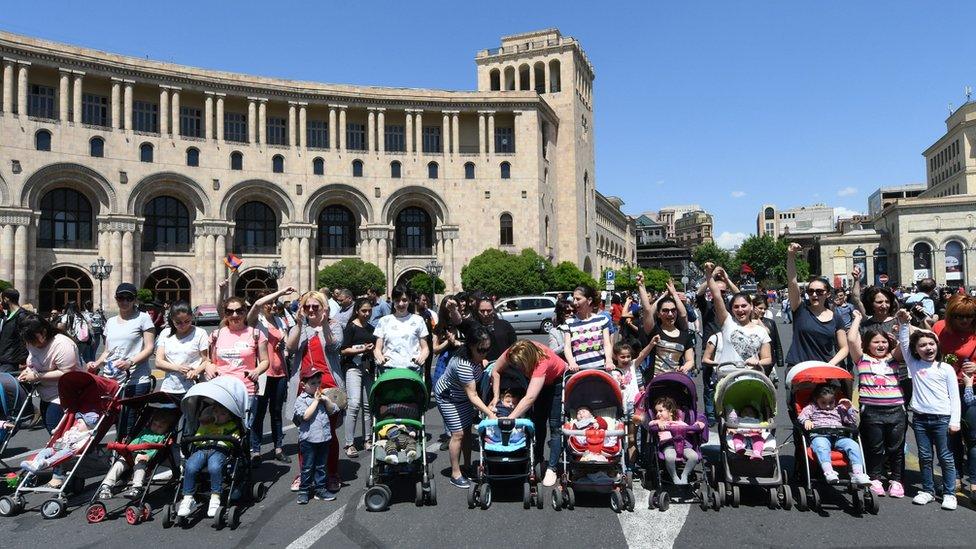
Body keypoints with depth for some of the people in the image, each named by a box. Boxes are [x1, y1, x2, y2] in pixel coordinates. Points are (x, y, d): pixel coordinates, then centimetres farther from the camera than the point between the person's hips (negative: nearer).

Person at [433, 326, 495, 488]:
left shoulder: (476, 356, -16)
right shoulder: (464, 365, -39)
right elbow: (472, 396, -36)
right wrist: (490, 414, -39)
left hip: (462, 394, 8)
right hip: (447, 397, -8)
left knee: (467, 430, 9)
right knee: (458, 433, -8)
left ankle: (468, 466, 22)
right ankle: (455, 474, 3)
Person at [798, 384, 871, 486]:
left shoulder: (840, 409, 30)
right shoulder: (812, 407, 24)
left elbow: (854, 424, 24)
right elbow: (802, 416, 8)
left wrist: (850, 408, 14)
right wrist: (806, 421, -16)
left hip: (838, 437, 3)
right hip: (820, 435, -3)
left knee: (853, 446, -26)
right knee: (821, 446, -38)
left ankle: (858, 474, -33)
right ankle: (828, 472, -55)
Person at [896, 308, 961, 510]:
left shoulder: (946, 369, 1)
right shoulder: (913, 365, 7)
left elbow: (954, 396, 0)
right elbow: (904, 343, 0)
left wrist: (954, 421, -5)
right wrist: (904, 323, -8)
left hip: (941, 418, -2)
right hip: (920, 417, 2)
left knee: (945, 457, 4)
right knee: (925, 457, 10)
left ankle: (949, 493, 13)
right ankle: (928, 490, 20)